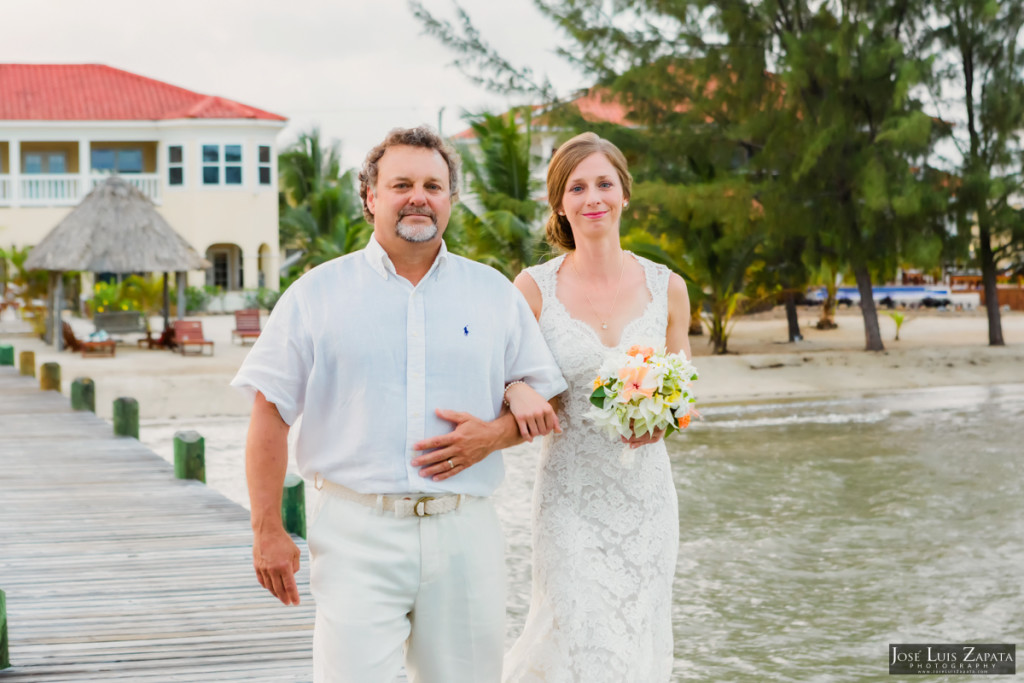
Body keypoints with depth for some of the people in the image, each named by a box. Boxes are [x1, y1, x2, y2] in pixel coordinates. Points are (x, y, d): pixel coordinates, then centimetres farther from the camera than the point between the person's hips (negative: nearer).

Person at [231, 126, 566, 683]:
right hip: (357, 533, -2)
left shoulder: (495, 293, 11)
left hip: (463, 533, 2)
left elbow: (543, 399, 15)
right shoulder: (317, 294, 5)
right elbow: (270, 413, 3)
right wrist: (267, 530, -4)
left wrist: (494, 434, -7)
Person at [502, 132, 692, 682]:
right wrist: (517, 391, -20)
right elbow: (504, 375, 3)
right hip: (570, 494, -3)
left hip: (646, 491, 3)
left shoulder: (666, 287, 4)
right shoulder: (534, 287, -3)